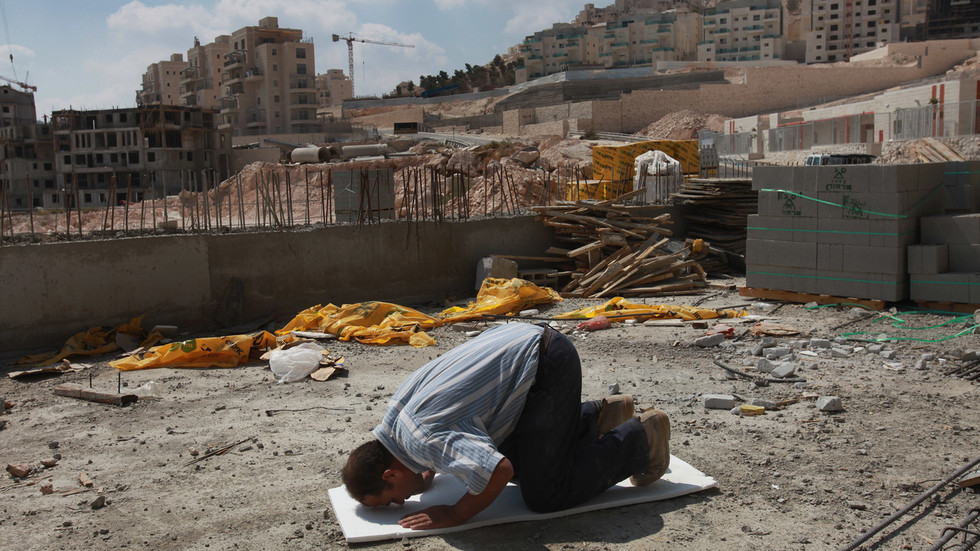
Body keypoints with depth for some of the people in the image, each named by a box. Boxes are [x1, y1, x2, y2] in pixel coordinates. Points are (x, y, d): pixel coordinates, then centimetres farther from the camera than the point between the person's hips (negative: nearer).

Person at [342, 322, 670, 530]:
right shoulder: (395, 410, 5)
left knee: (543, 495, -6)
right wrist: (429, 472, 16)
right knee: (516, 457, 23)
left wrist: (455, 515, -21)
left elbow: (498, 471, -38)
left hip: (546, 364, -10)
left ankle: (638, 438, 8)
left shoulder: (424, 438, -25)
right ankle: (599, 416, 28)